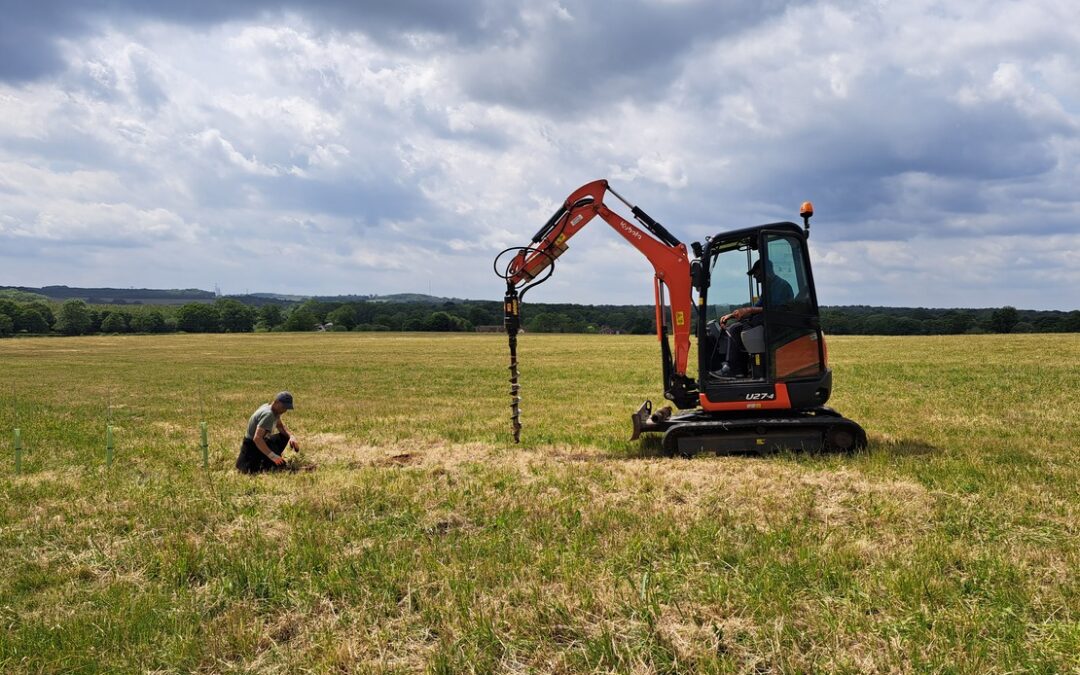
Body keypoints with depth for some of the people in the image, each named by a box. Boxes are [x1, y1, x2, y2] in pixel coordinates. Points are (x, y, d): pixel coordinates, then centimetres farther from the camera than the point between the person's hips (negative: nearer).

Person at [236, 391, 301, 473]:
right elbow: (257, 438, -34)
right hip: (252, 446, -10)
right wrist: (273, 456, -34)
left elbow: (280, 425, 20)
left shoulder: (275, 410, 2)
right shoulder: (268, 414, -27)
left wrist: (291, 436, 0)